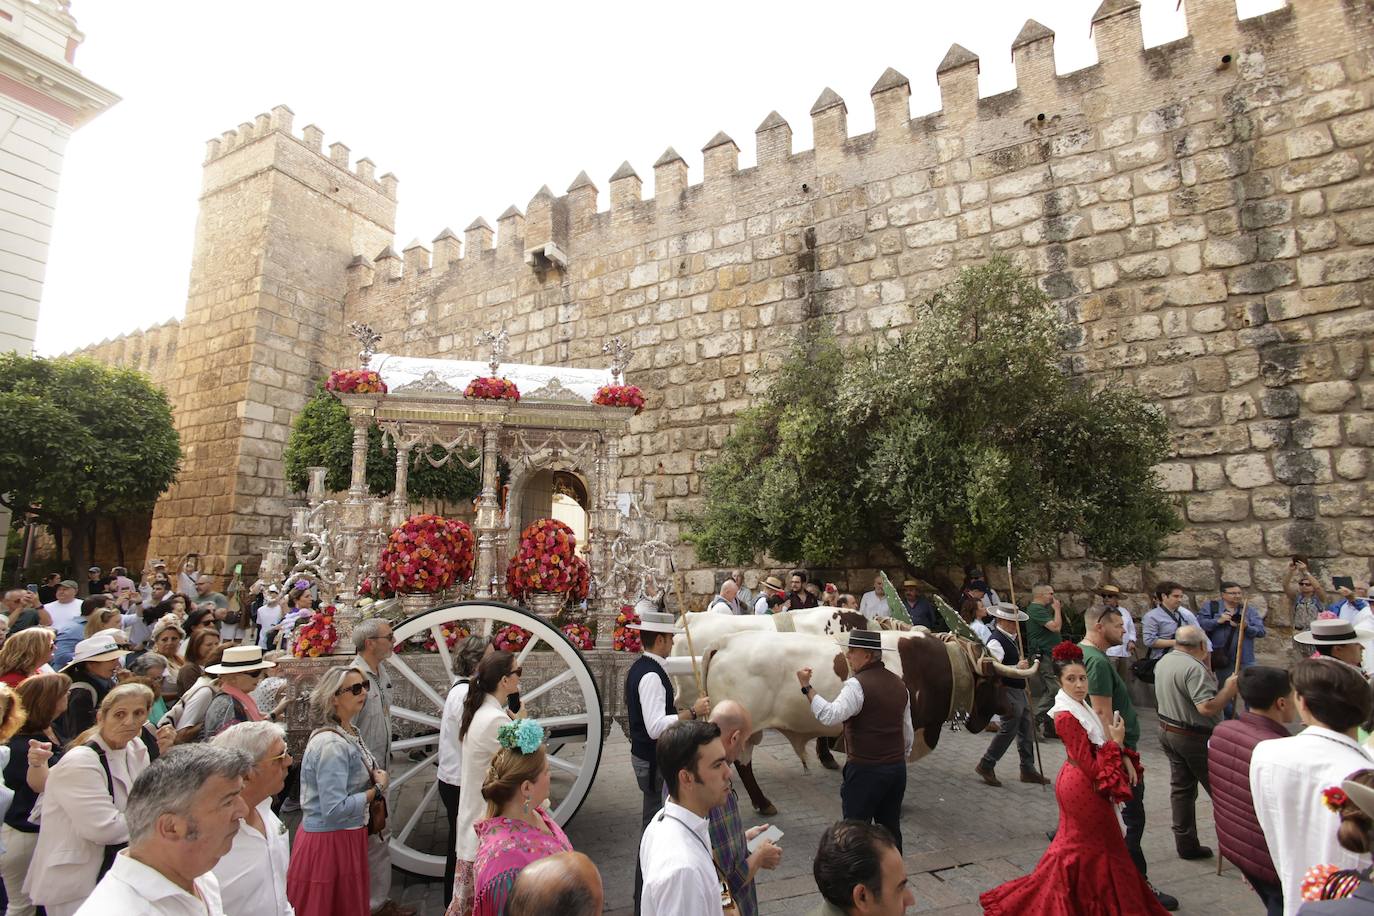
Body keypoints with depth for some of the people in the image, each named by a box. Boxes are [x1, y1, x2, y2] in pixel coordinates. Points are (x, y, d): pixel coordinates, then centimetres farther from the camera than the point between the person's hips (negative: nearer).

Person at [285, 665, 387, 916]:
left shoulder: (349, 733, 3)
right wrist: (377, 789, -17)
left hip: (347, 835, 9)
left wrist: (375, 778, -4)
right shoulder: (332, 744, -24)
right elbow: (334, 809, -27)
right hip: (329, 841, -9)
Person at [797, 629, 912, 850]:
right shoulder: (899, 684, 8)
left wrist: (807, 687, -27)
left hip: (865, 770, -7)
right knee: (891, 828, 18)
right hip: (897, 768, 8)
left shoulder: (857, 685, -18)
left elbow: (830, 716, -31)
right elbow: (908, 733, 16)